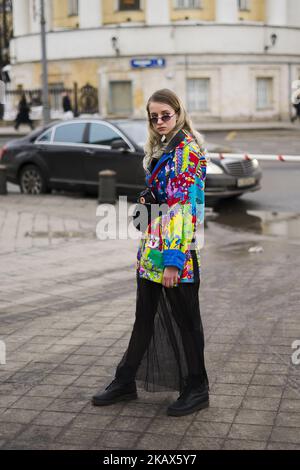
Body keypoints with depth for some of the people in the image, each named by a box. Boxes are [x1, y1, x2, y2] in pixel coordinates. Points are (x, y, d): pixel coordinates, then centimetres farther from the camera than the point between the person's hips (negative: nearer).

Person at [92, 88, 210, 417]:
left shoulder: (188, 149, -12)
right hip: (152, 247, 8)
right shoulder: (161, 150, 15)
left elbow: (184, 206, -19)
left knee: (185, 321, 3)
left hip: (177, 249, -8)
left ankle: (196, 390, 18)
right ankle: (125, 382, 26)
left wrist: (174, 260, -22)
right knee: (144, 318, 16)